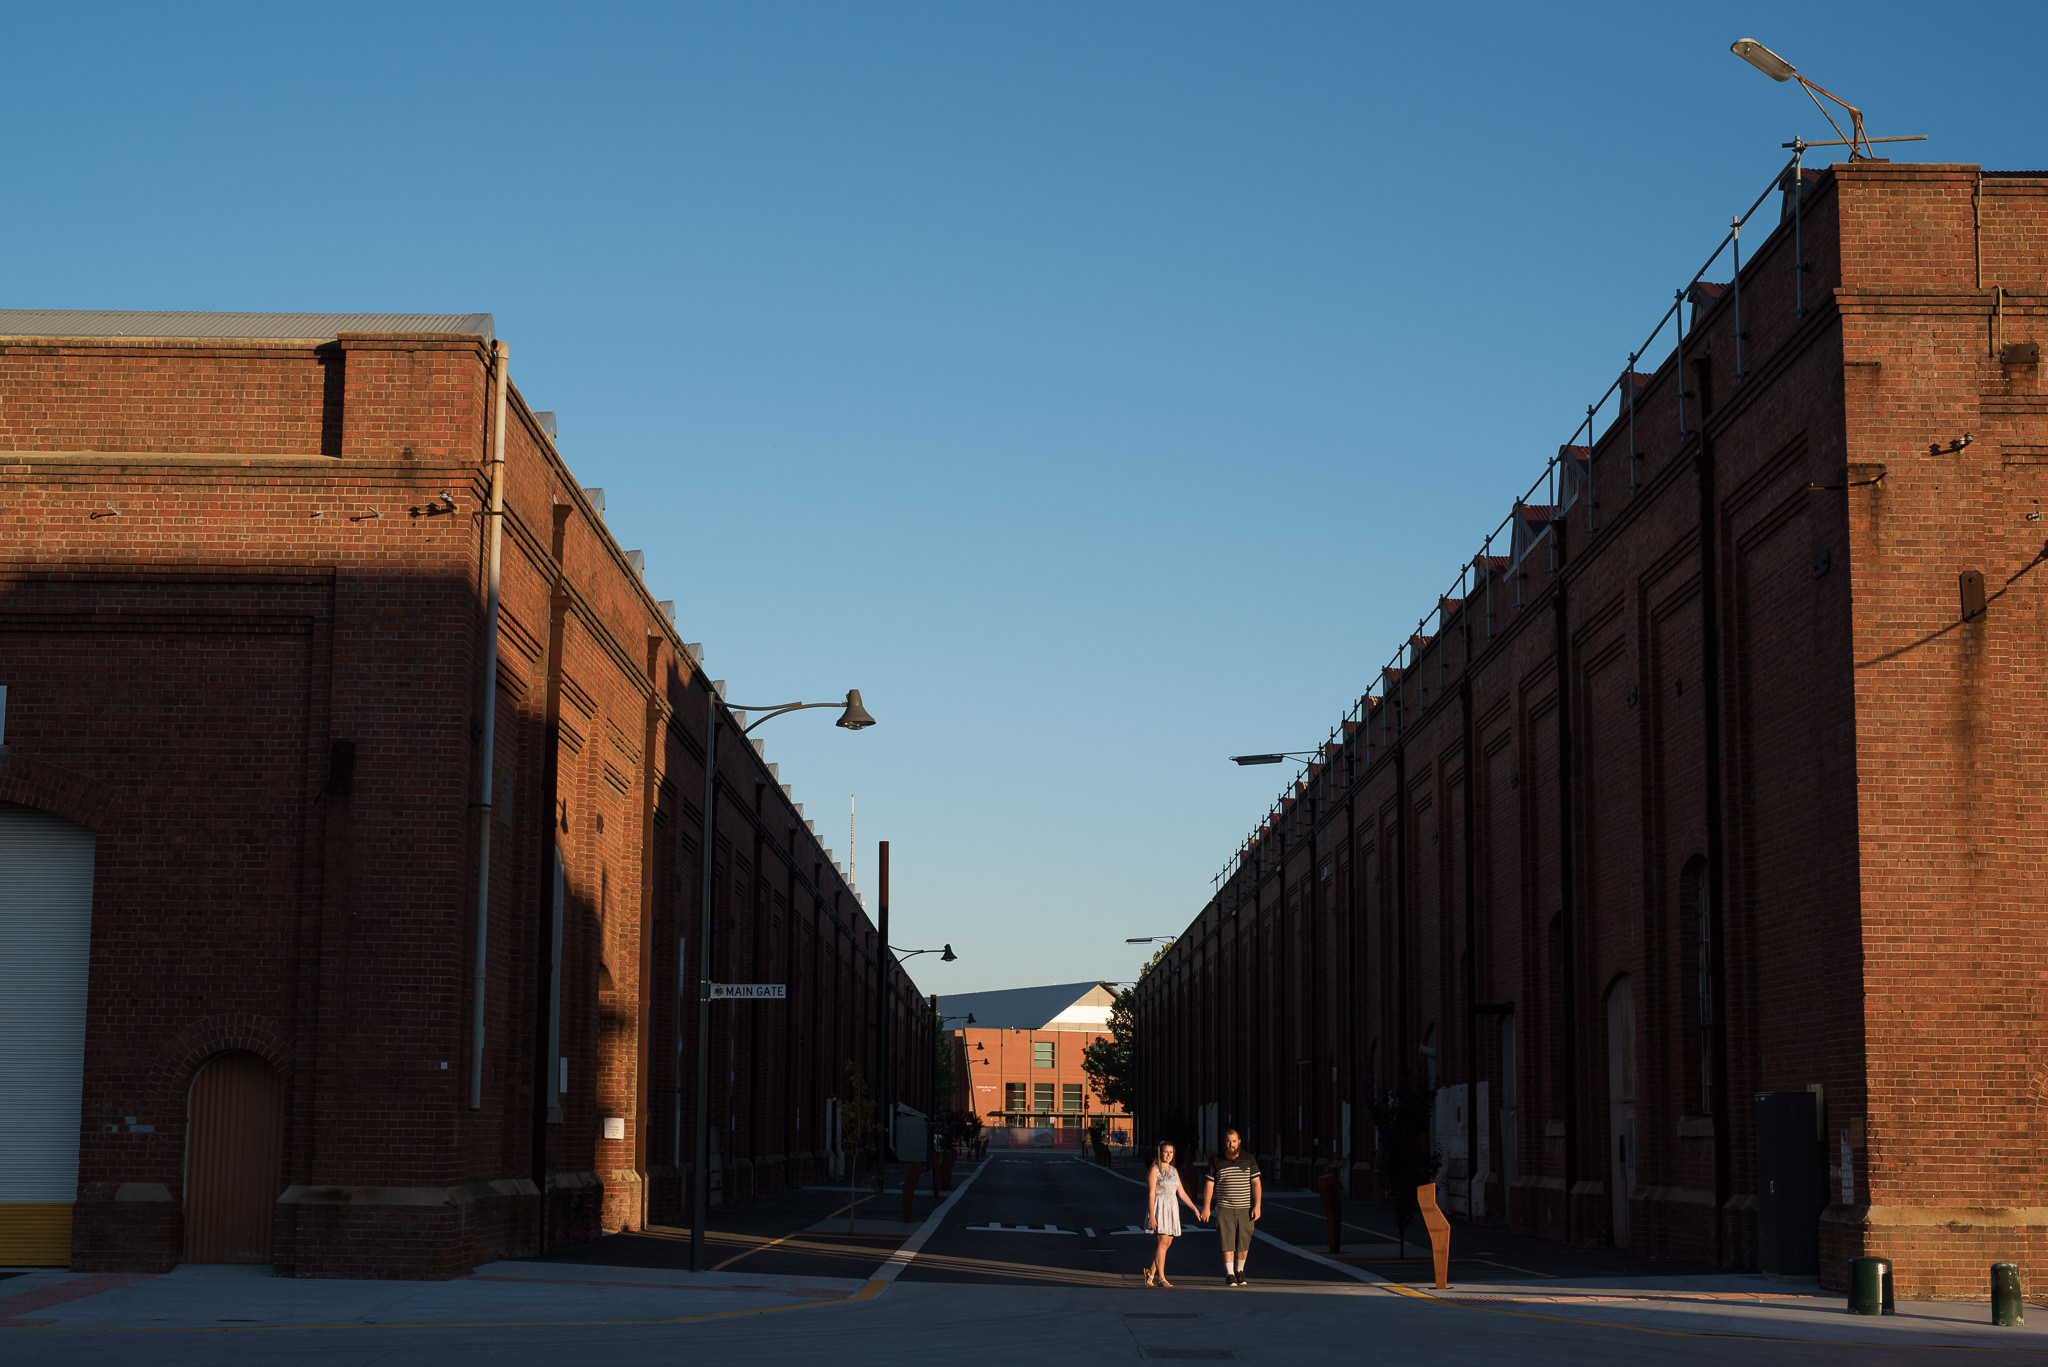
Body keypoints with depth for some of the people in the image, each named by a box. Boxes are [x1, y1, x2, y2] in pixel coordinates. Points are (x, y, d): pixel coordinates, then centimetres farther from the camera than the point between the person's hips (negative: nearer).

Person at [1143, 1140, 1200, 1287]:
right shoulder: (1155, 1169, -5)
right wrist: (1151, 1215, -17)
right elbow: (1151, 1193, -10)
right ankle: (1161, 1278, -10)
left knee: (1167, 1243, 5)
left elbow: (1182, 1193, 17)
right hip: (1159, 1207, -7)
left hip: (1172, 1209, 7)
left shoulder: (1174, 1171, 14)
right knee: (1163, 1242, -11)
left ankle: (1151, 1272, 18)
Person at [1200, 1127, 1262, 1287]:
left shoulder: (1249, 1160, 4)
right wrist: (1206, 1207, 0)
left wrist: (1257, 1206, -5)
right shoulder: (1216, 1161, 3)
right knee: (1227, 1243, -6)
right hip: (1224, 1209, -1)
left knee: (1243, 1243, 4)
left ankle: (1239, 1271, 24)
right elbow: (1209, 1184, 5)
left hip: (1245, 1208, 1)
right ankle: (1229, 1275, -2)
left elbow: (1256, 1183, 4)